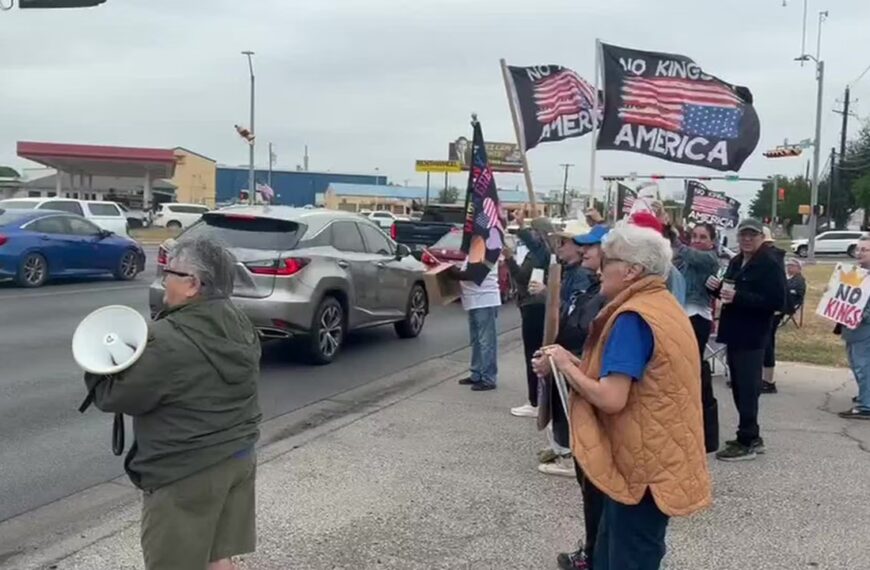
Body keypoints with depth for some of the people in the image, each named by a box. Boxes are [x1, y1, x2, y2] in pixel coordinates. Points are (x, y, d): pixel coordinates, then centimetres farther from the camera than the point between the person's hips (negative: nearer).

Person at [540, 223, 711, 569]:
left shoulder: (632, 317, -21)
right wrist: (579, 364, 5)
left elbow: (611, 398, -27)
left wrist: (567, 366, -12)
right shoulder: (665, 306, 9)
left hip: (643, 465, -9)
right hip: (659, 457, 9)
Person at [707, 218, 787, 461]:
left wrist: (738, 297, -26)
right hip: (734, 333, 9)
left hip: (751, 336, -9)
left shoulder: (771, 264, -11)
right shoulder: (736, 261, 14)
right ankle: (751, 437, 24)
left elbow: (777, 301, -20)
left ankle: (747, 442, 2)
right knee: (739, 387, 14)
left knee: (748, 388, -5)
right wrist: (717, 287, 3)